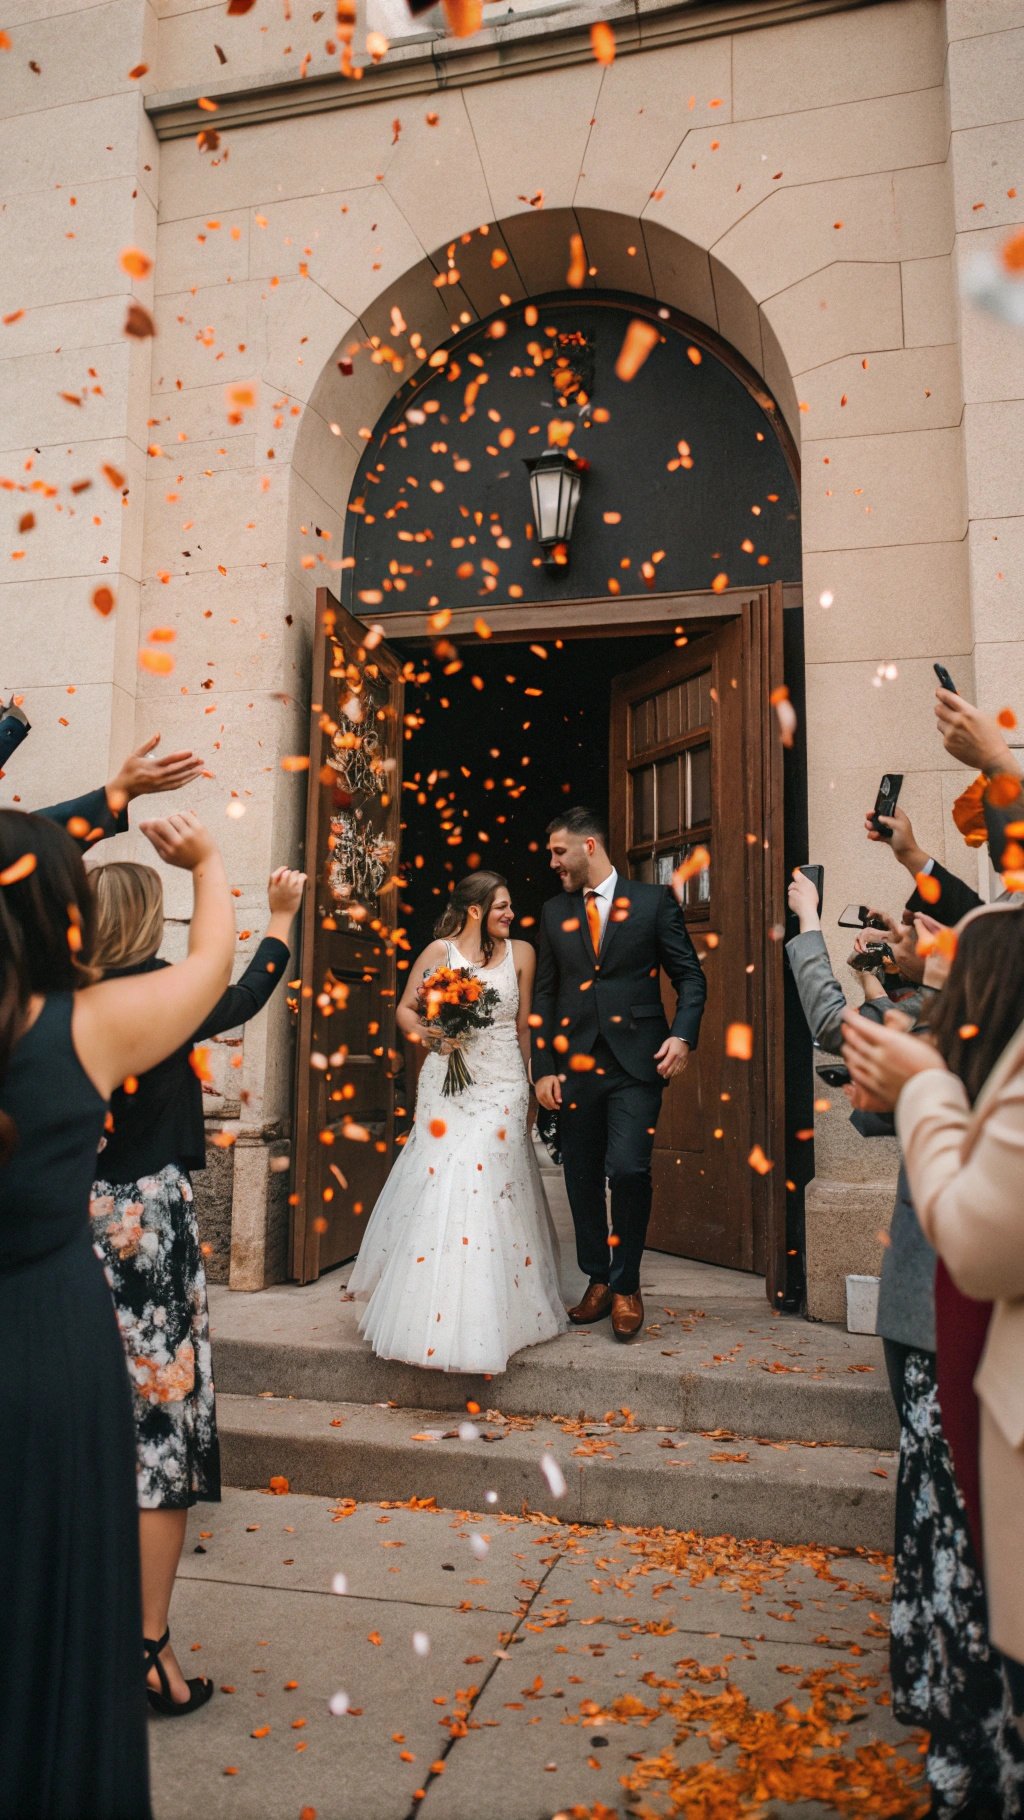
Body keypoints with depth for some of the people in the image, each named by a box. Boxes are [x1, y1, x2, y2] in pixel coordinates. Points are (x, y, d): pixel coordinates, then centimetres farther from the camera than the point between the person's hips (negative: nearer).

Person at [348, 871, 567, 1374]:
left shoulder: (520, 953, 6)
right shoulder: (440, 951, 2)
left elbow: (524, 1025, 13)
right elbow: (405, 1008, 8)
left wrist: (528, 1083, 15)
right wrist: (423, 1032, -12)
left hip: (501, 1084, 1)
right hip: (447, 1081, 0)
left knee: (490, 1187, -4)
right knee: (438, 1187, -3)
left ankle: (492, 1315, 8)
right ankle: (434, 1316, 12)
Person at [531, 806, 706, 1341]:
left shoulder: (653, 901, 3)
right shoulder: (554, 912, 12)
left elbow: (690, 976, 4)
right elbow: (544, 995, 12)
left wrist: (683, 1035, -12)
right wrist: (543, 1068, 5)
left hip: (636, 1062, -3)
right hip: (575, 1066, 4)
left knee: (628, 1169, -14)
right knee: (582, 1178, 8)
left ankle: (626, 1285, 8)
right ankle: (596, 1281, 27)